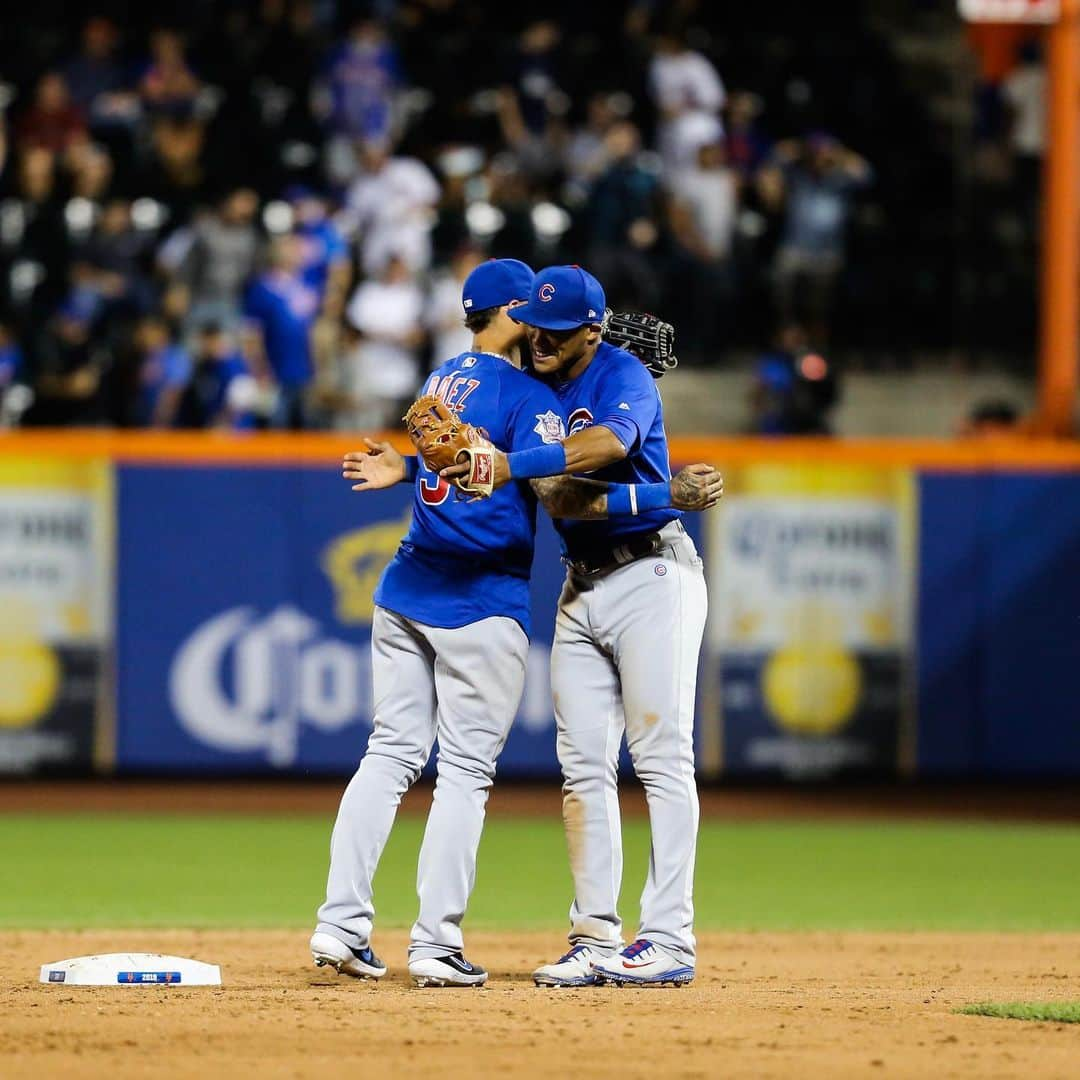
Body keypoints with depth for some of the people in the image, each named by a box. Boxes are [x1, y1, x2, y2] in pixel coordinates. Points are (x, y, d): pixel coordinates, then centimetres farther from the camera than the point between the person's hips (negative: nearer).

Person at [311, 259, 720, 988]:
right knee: (466, 771, -3)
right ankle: (437, 945, -5)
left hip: (406, 592, 7)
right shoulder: (527, 395, -10)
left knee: (392, 754, 9)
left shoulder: (444, 381, 13)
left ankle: (342, 924, 4)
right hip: (481, 601, -7)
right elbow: (557, 495, -20)